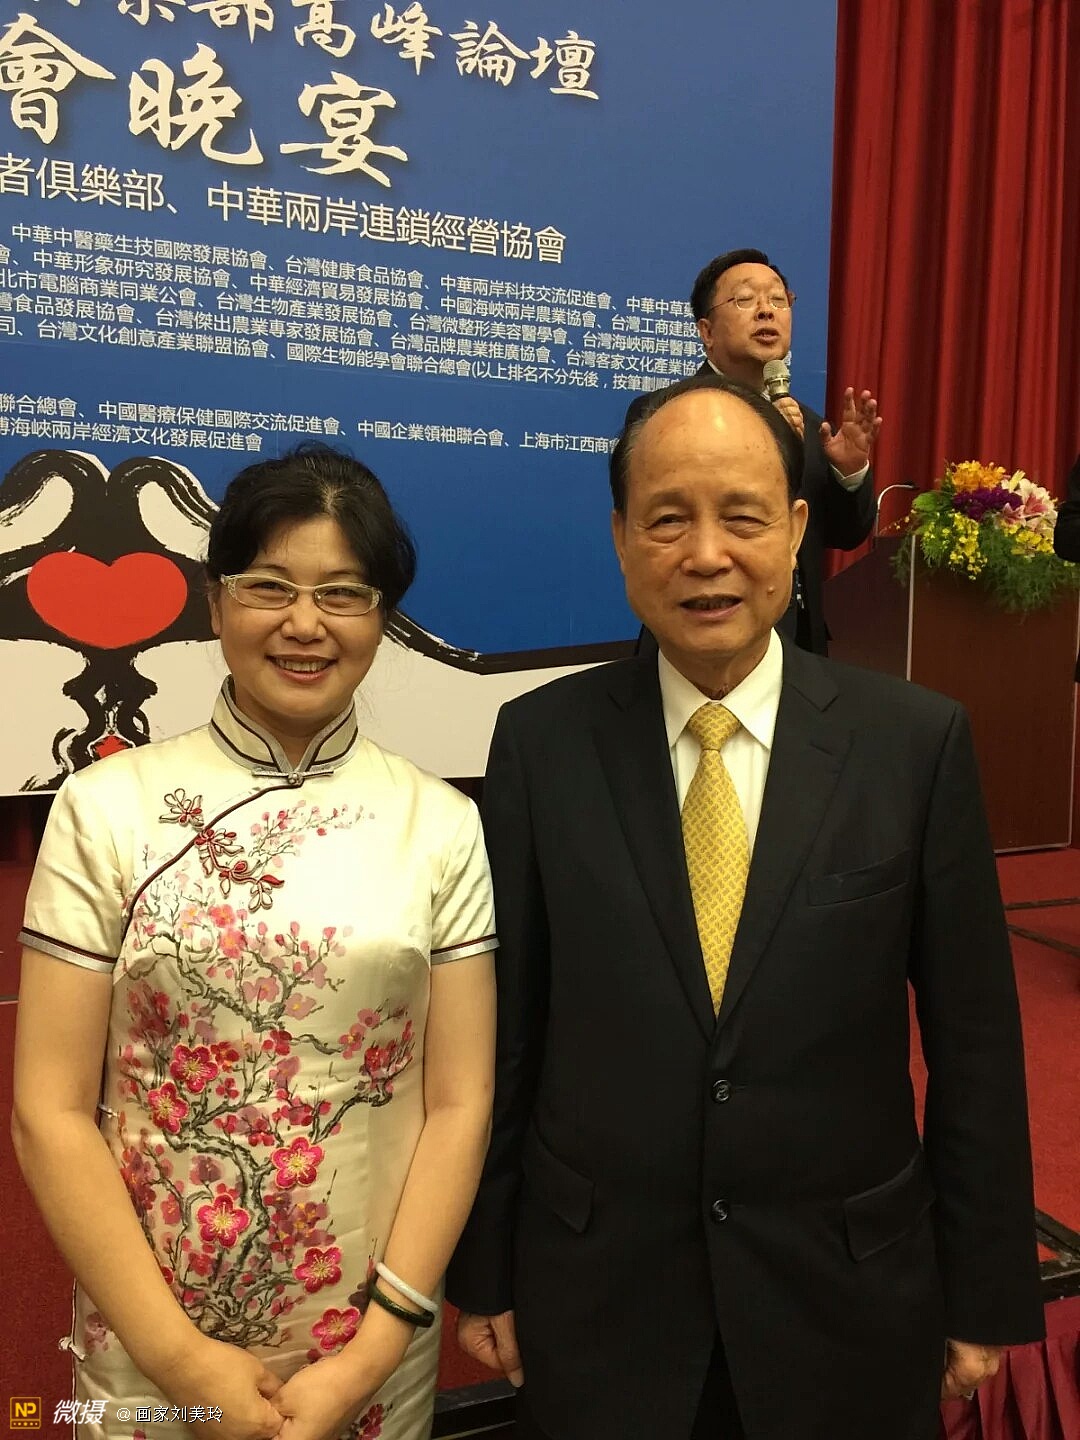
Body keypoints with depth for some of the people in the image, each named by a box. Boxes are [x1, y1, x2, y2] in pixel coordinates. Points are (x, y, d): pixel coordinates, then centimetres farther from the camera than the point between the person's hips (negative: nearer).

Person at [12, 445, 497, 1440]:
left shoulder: (443, 826, -6)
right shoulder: (106, 810, -9)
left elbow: (459, 1103, -4)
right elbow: (52, 1111, -7)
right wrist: (182, 1356, -10)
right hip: (147, 1354, 0)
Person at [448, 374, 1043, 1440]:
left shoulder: (917, 741, -10)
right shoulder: (542, 740, -9)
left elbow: (973, 1043, -4)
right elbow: (503, 1026, -4)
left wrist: (985, 1293, 2)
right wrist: (483, 1272, 2)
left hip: (848, 1293, 1)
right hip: (596, 1295, 0)